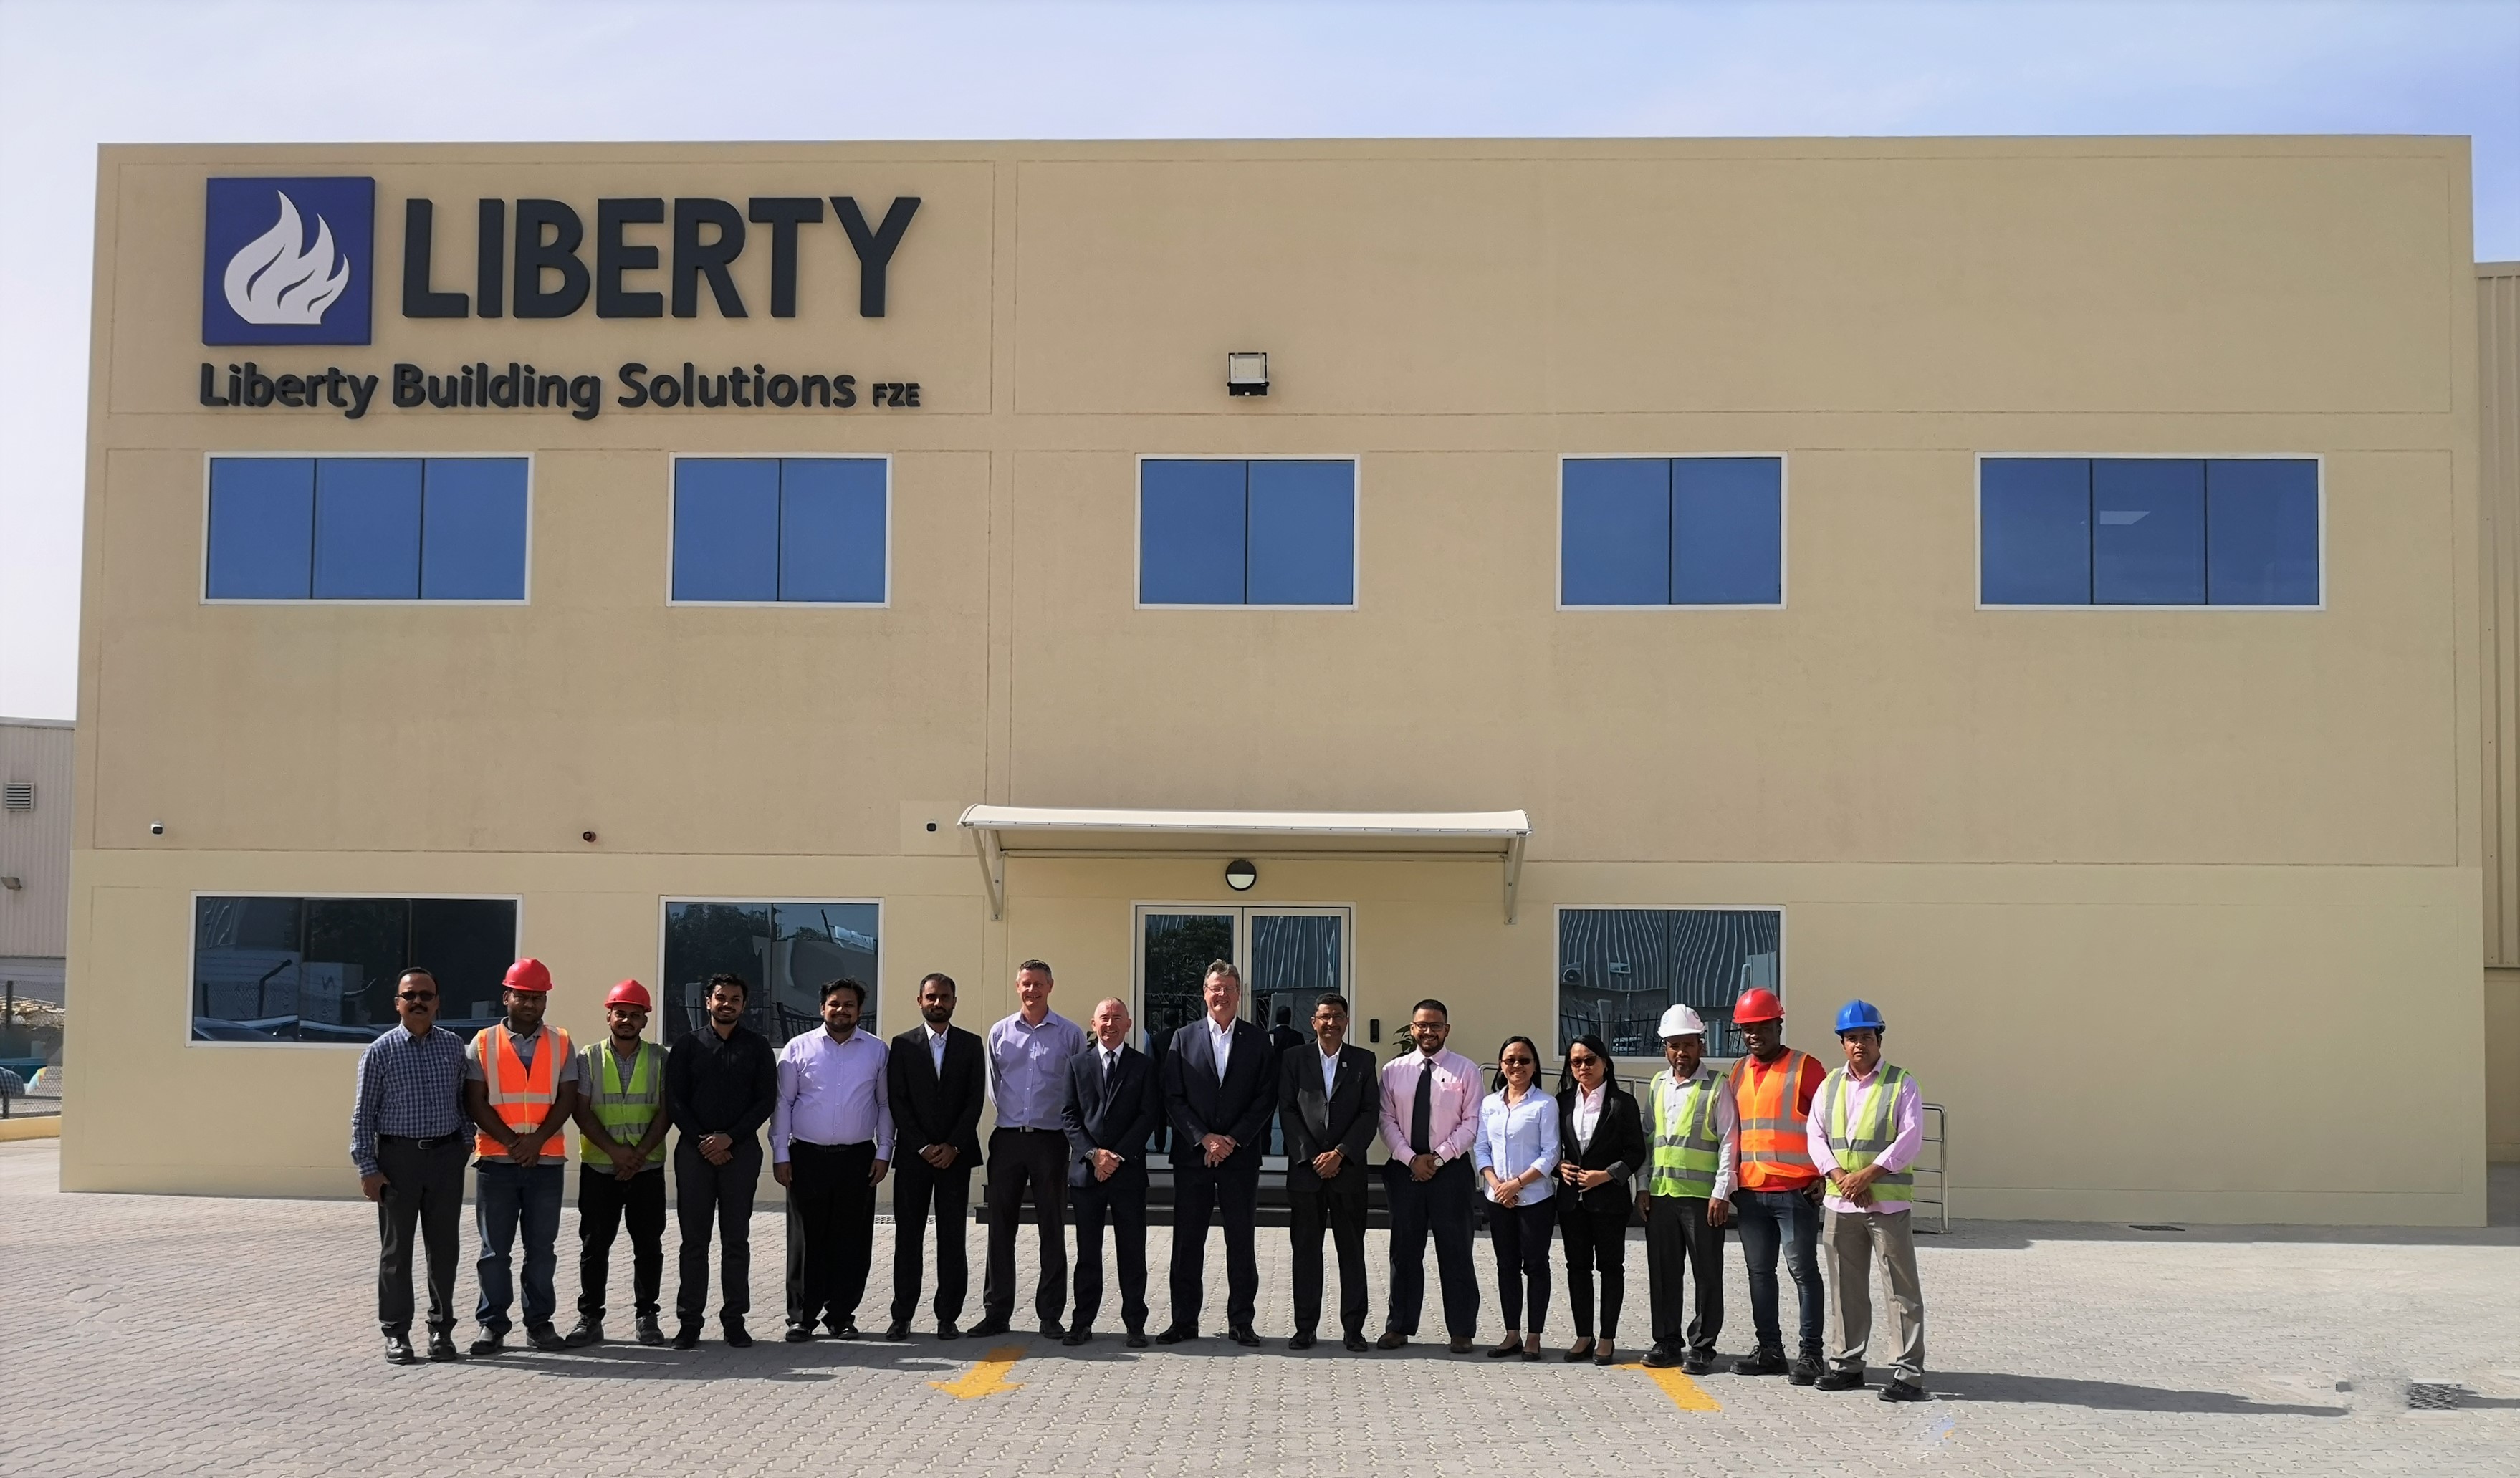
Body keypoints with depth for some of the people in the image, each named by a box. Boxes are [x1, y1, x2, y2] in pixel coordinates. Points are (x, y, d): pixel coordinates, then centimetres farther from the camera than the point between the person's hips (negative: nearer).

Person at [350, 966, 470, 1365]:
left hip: (446, 1156, 2)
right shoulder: (380, 1051, -2)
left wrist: (466, 1148, 6)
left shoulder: (454, 1047, 6)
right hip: (398, 1156, -2)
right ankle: (396, 1333, 13)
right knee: (396, 1249, 5)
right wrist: (367, 1168, -6)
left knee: (444, 1247, 7)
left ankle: (442, 1328, 19)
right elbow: (363, 1113, -2)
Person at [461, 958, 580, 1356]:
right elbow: (475, 1102, -2)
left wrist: (537, 1140, -13)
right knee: (494, 1249, 3)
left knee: (542, 1248, 6)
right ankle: (492, 1325, 10)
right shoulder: (483, 1044, 4)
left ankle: (540, 1323, 13)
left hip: (547, 1162, 1)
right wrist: (512, 1141, -12)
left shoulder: (561, 1045, 7)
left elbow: (567, 1100, 1)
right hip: (495, 1162, -1)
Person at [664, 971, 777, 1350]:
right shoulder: (687, 1045, 8)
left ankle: (734, 1319, 7)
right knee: (694, 1239, 2)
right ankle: (689, 1321, 6)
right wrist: (704, 1142, -7)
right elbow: (675, 1099, 3)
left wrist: (729, 1138, -9)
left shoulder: (757, 1046, 7)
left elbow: (766, 1100, 1)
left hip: (741, 1150, 0)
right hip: (694, 1150, 0)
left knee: (737, 1240, 2)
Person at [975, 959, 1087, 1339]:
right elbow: (993, 1086, 15)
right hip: (1007, 1138, 2)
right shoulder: (1000, 1033, 7)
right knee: (1000, 1228, 4)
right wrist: (1011, 1115, 13)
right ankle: (996, 1312, 11)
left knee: (1052, 1229, 3)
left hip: (1051, 1139, -2)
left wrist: (1074, 1131, 3)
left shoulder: (1070, 1034, 1)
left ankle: (1050, 1314, 10)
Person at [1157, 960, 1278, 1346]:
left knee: (1242, 1242, 3)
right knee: (1187, 1242, 3)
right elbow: (1173, 1098, 1)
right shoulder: (1184, 1038, 6)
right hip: (1192, 1154, 1)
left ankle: (1241, 1322, 11)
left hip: (1241, 1155, 0)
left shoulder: (1258, 1040, 5)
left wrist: (1232, 1140, -10)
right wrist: (1204, 1138, -10)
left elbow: (1266, 1098, 0)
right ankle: (1184, 1321, 11)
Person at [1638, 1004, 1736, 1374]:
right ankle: (1667, 1342, 19)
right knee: (1663, 1272, 9)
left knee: (1707, 1274, 0)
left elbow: (1729, 1142, -6)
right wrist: (1644, 1186, 12)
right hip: (1661, 1193, 5)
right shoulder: (1658, 1085, 14)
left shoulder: (1716, 1086, -3)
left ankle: (1701, 1346, 7)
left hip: (1702, 1195, -5)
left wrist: (1721, 1193, -12)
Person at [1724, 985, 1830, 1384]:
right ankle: (1770, 1350, 17)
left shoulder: (1805, 1067, -4)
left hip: (1796, 1191, -6)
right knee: (1759, 1272, 10)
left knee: (1803, 1270, -2)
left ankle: (1809, 1353, 1)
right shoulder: (1738, 1072, 14)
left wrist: (1826, 1177, -9)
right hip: (1750, 1193, 6)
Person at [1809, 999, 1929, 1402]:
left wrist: (1868, 1174, -16)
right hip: (1840, 1203, 5)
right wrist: (1839, 1176, -8)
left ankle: (1909, 1373, -3)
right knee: (1845, 1289, 11)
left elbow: (1911, 1138, -9)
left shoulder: (1901, 1083, 0)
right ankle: (1846, 1364, 20)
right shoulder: (1830, 1085, 13)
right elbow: (1816, 1136, 8)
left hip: (1888, 1202, -4)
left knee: (1902, 1289, -4)